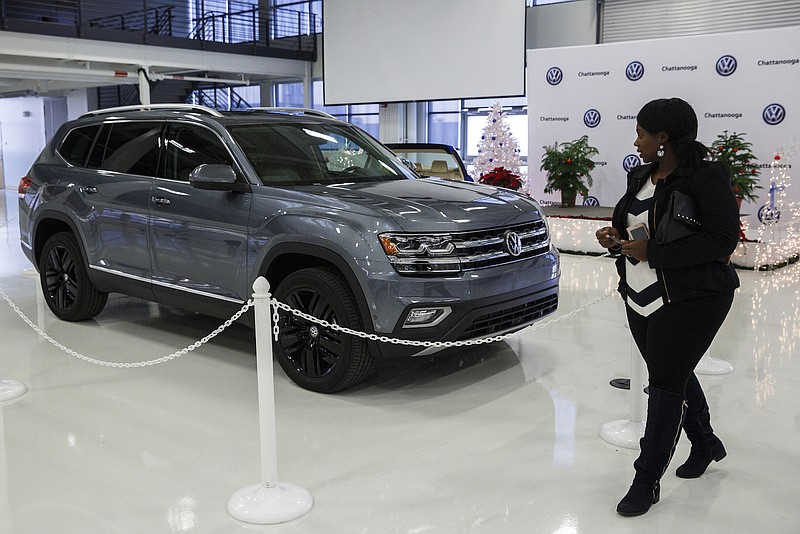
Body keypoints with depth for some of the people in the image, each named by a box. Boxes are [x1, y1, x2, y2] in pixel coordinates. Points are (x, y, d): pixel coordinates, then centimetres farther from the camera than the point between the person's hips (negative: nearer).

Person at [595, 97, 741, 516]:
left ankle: (647, 481, 7)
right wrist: (616, 238, -2)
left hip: (691, 300, -8)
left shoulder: (706, 177, -15)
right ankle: (705, 444, 43)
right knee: (674, 374, 19)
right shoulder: (641, 175, 9)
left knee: (666, 382, -5)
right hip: (641, 298, 8)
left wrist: (651, 251, -23)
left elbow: (722, 240, -22)